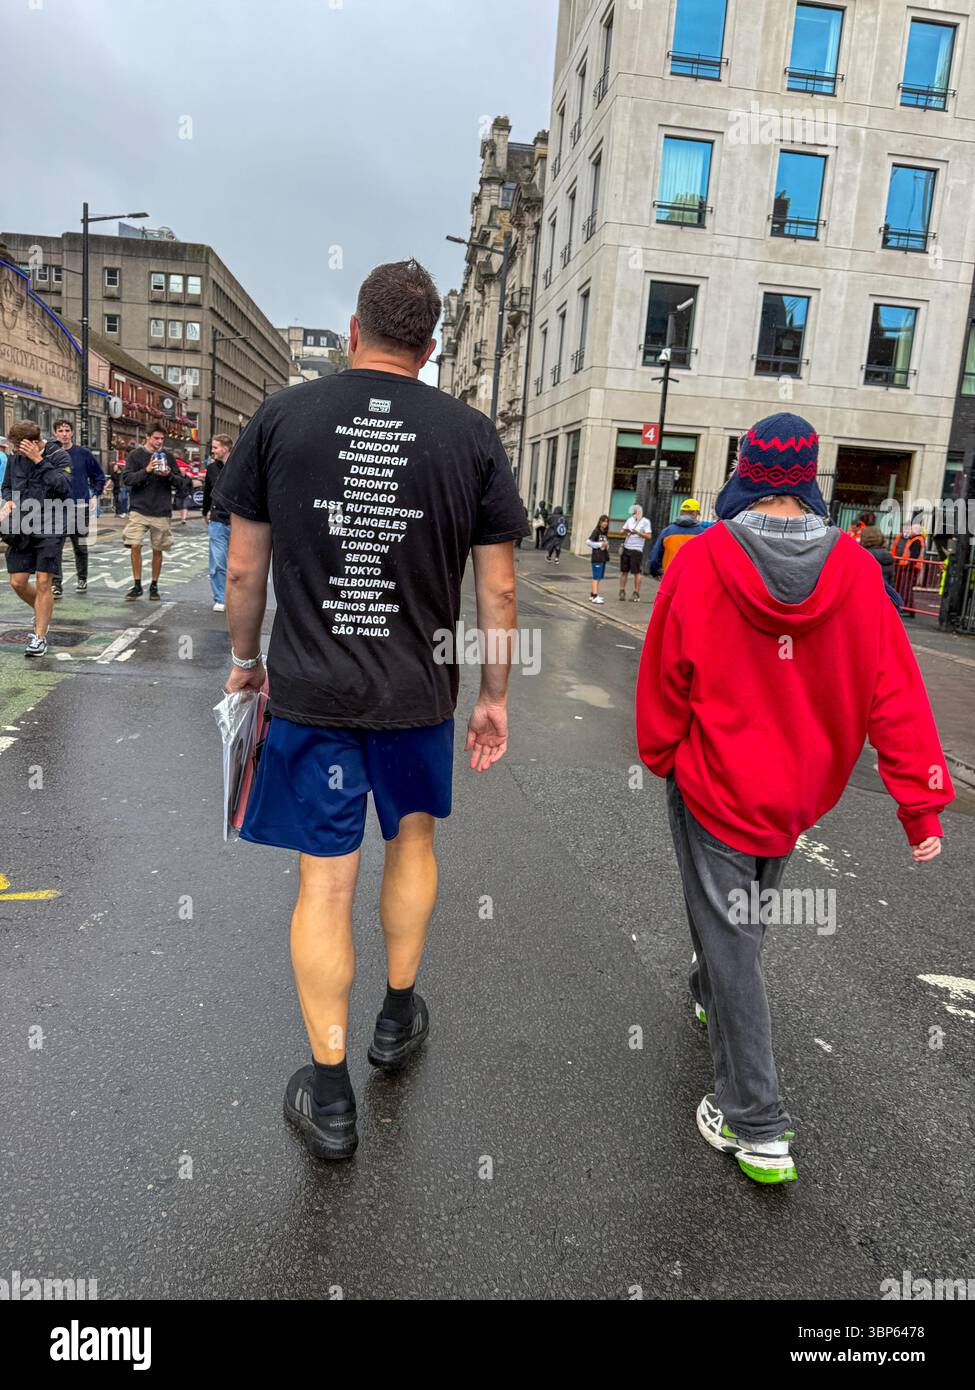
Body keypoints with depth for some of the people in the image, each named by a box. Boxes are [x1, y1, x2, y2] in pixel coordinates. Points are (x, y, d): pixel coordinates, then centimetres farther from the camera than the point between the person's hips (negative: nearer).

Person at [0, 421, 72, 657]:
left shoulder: (59, 457, -7)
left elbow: (63, 487, -22)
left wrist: (39, 461, -22)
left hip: (49, 529, -5)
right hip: (21, 529, 5)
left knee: (43, 582, -6)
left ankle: (40, 637, 3)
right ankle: (43, 613, 33)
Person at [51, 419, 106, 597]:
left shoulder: (83, 453, 2)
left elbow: (99, 477, 11)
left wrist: (95, 495, 3)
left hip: (81, 507, 1)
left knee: (81, 547, 12)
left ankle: (82, 579, 27)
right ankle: (56, 584, -8)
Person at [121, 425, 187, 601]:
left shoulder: (168, 457, 8)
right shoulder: (135, 455, 3)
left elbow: (181, 483, 8)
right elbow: (126, 479, -6)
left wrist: (169, 475, -13)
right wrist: (146, 470, -20)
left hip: (162, 512, 2)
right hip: (139, 509, -1)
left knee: (157, 550, 7)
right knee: (135, 546, -8)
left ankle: (154, 585, 19)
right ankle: (137, 585, 4)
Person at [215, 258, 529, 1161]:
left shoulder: (280, 417, -3)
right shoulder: (471, 435, -3)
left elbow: (244, 567, 1)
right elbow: (498, 587, -2)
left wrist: (246, 658, 16)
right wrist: (495, 695, 9)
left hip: (310, 688, 0)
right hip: (420, 690, 1)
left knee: (325, 881, 7)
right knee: (413, 836, 24)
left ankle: (331, 1098, 18)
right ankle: (399, 1015, 40)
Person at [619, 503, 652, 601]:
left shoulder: (645, 522, -1)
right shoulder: (629, 520, 13)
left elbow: (648, 536, -6)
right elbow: (622, 532, 14)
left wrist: (637, 533, -18)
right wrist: (625, 531, -8)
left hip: (637, 550, -5)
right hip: (626, 548, 5)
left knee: (637, 572, -3)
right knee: (624, 571, 6)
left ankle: (636, 593, 2)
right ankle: (622, 591, 12)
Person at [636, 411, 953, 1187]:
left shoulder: (699, 563, -17)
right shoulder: (855, 571, -11)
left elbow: (665, 679, -9)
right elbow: (895, 694, -10)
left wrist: (660, 757, 9)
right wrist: (924, 803, -3)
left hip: (714, 784, -4)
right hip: (799, 794, 4)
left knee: (727, 938, 6)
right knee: (748, 915, 28)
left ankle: (755, 1127, 12)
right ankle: (712, 999, 56)